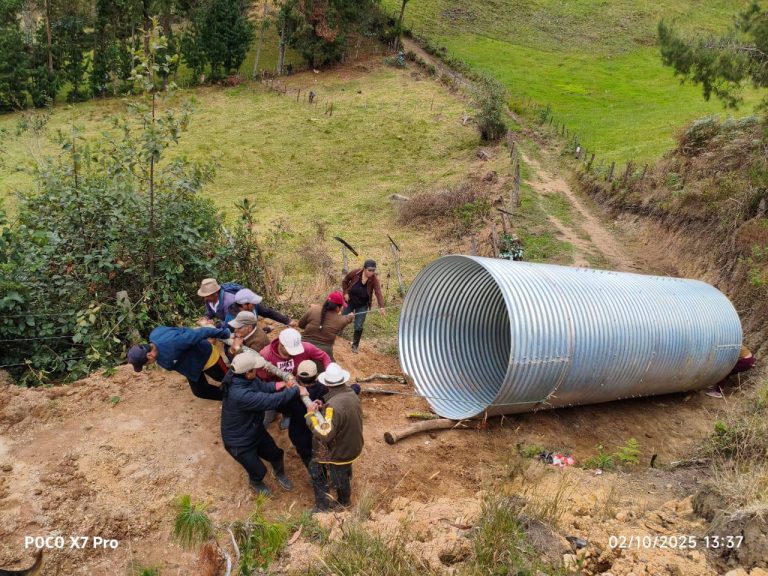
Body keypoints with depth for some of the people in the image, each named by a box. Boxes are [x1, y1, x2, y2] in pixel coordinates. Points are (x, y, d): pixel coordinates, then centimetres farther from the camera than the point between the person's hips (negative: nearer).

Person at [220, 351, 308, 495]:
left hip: (255, 430, 8)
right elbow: (270, 400, -39)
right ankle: (255, 482, 49)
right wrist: (296, 391, -29)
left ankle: (280, 474, 55)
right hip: (238, 442, -8)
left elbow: (262, 386, 1)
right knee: (258, 471, 13)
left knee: (276, 454, 23)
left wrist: (278, 386, -18)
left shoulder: (243, 377, -16)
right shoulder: (239, 394, -44)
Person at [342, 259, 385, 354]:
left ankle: (355, 346, 17)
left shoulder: (374, 279, -22)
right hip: (350, 302, 1)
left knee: (358, 326, -2)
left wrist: (381, 306, -46)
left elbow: (378, 292, -34)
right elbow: (345, 281, -3)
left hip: (362, 306, -1)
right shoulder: (355, 273, -22)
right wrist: (345, 293, -12)